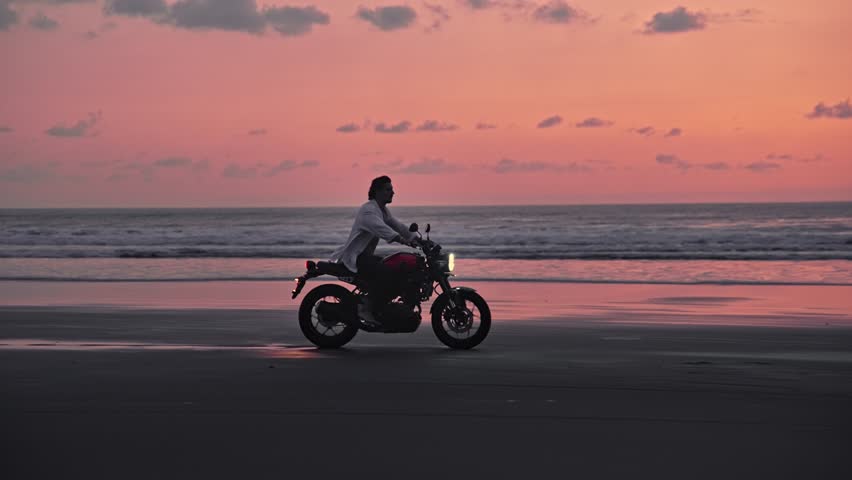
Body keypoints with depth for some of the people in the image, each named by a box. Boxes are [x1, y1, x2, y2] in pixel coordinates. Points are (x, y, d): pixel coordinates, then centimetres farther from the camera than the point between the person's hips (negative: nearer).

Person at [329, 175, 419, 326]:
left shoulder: (383, 210, 17)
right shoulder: (368, 210, -18)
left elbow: (397, 225, 14)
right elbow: (381, 228, -34)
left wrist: (416, 238, 0)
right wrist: (402, 240, -46)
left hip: (367, 254, 11)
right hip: (356, 257, -11)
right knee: (386, 275, -28)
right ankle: (366, 308, -20)